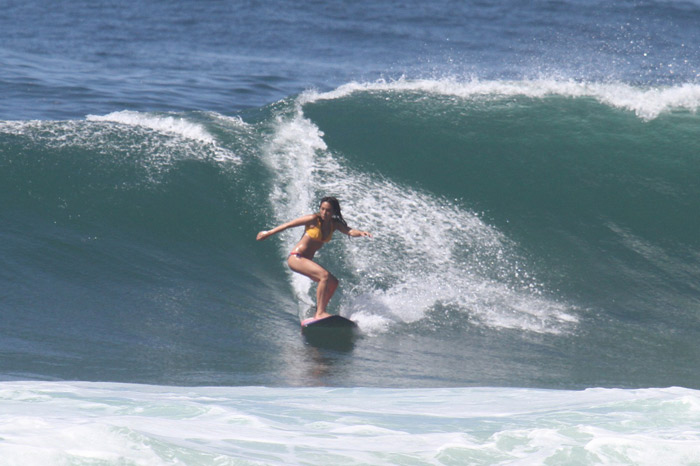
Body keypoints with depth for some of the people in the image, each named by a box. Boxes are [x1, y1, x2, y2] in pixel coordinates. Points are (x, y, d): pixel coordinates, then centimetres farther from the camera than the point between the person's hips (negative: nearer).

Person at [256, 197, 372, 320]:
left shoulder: (334, 224, 6)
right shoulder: (314, 219, -12)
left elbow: (350, 231, -11)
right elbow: (288, 225, -4)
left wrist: (360, 233, -33)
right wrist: (269, 233, 3)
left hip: (306, 260, 8)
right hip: (295, 258, -8)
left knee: (333, 282, 8)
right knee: (325, 275, -26)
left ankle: (317, 314, 11)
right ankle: (320, 313, -31)